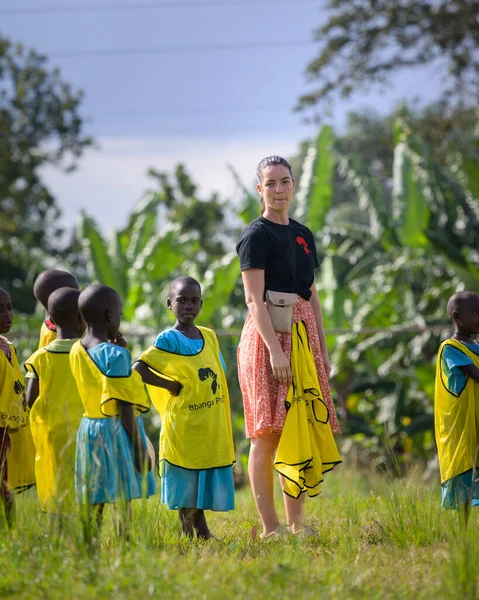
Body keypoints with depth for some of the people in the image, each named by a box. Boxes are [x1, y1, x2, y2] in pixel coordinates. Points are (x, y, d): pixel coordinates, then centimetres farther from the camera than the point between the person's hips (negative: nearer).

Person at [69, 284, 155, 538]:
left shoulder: (76, 351, 5)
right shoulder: (116, 355, -15)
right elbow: (125, 407, -16)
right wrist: (139, 447, -12)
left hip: (88, 430, 7)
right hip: (117, 431, -7)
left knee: (93, 502, 8)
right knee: (123, 499, -2)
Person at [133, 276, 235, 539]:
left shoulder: (210, 337, 9)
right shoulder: (168, 340, -10)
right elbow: (138, 368, -19)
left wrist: (227, 427, 12)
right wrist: (171, 386, -16)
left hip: (212, 426, 6)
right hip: (184, 426, -6)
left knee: (202, 485, 13)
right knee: (186, 485, 1)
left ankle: (202, 532, 22)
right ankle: (188, 536, 8)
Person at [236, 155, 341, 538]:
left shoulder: (303, 235, 16)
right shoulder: (256, 235, -6)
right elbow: (254, 299, -13)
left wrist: (323, 348, 13)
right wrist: (274, 349, -21)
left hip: (303, 335, 7)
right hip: (268, 335, -7)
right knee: (268, 433, -7)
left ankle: (296, 522, 13)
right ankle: (270, 526, -5)